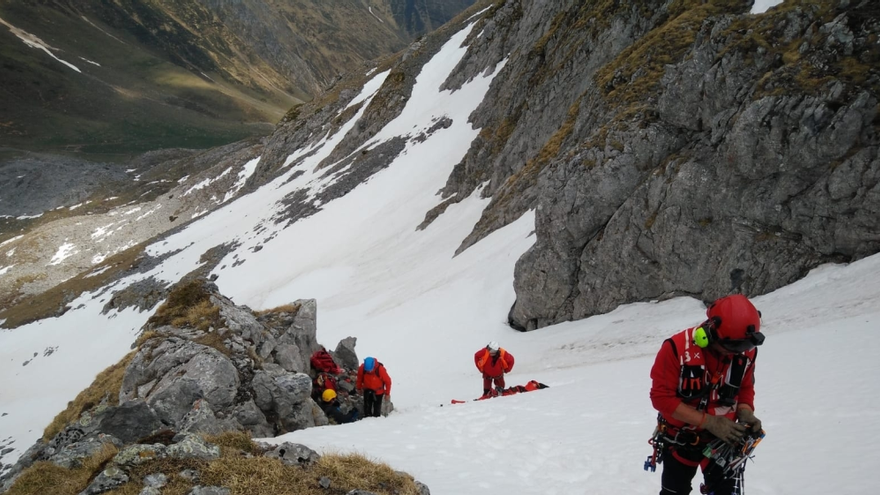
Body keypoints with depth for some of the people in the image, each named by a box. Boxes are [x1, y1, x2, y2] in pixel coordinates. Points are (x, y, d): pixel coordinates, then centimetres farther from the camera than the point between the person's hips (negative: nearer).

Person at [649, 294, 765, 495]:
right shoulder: (677, 348, -28)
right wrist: (709, 422, -28)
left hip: (722, 438, 2)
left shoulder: (746, 351, -14)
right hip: (681, 439, -2)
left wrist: (746, 414, -19)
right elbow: (662, 397, -24)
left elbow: (745, 388, 4)